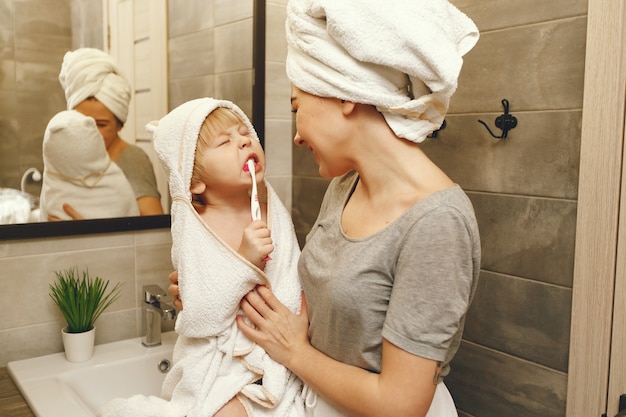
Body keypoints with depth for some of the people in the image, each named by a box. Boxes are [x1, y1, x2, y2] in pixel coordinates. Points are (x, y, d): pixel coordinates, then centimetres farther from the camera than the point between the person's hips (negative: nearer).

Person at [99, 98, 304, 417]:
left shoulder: (276, 215, -2)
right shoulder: (194, 232, -14)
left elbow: (298, 288, 3)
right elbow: (200, 323, -21)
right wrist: (244, 261, -30)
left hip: (275, 358, 4)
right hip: (218, 363, -3)